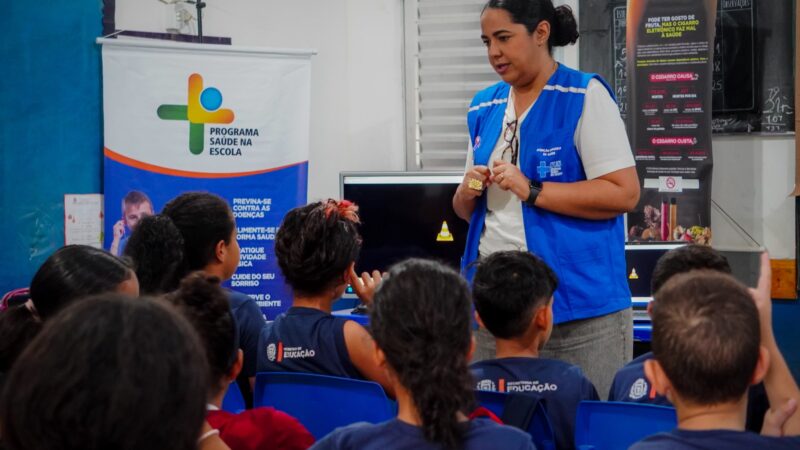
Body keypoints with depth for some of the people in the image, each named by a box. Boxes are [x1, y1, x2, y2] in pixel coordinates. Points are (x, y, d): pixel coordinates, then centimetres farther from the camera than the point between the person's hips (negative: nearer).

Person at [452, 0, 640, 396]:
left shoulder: (585, 96, -5)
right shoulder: (484, 108, 13)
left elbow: (624, 193, -13)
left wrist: (532, 191, -17)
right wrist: (468, 193, -2)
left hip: (577, 301, -5)